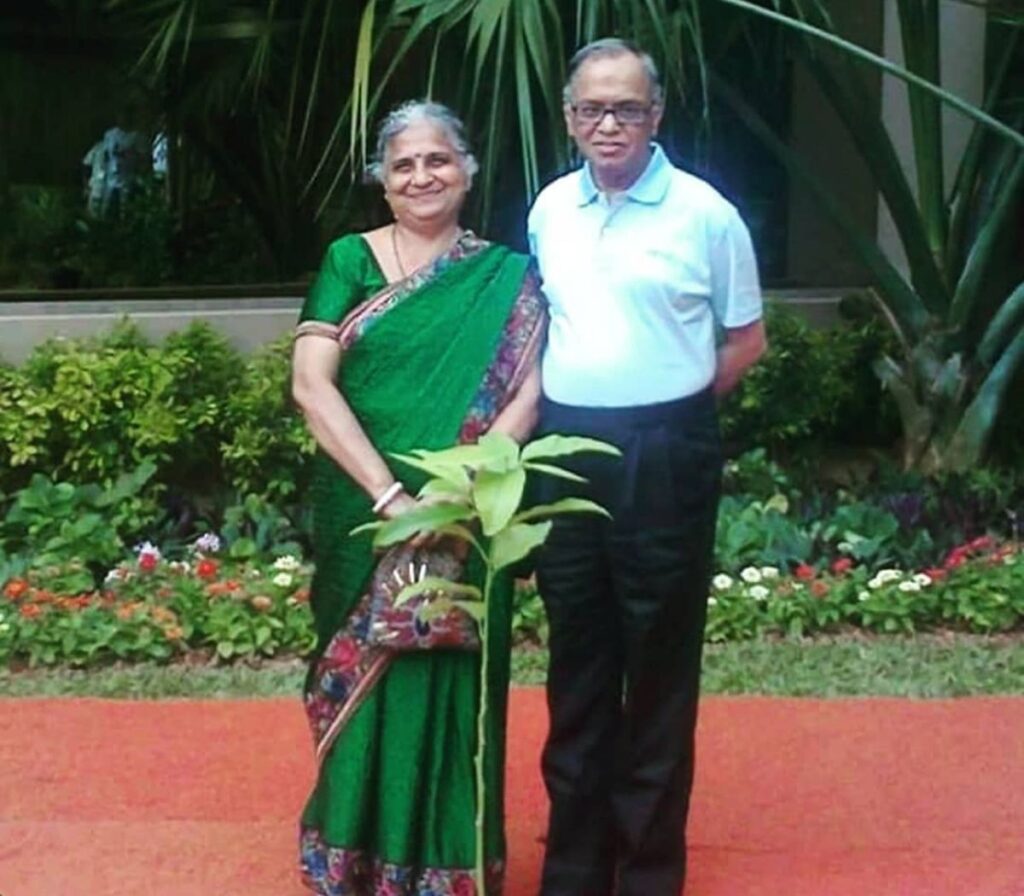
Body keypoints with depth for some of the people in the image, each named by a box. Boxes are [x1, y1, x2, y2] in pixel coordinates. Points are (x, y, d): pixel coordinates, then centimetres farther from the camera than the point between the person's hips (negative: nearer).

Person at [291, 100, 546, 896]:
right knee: (368, 678, 7)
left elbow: (527, 390, -4)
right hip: (364, 512, 0)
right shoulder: (350, 261, 1)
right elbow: (312, 385, -9)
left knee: (452, 684, 7)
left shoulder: (506, 277, 5)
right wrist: (390, 495, -18)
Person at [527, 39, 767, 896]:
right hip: (565, 451, 4)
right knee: (576, 662, 12)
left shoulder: (705, 213, -6)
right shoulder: (549, 209, 7)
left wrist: (666, 406, -2)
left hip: (663, 458, -4)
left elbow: (747, 339, 2)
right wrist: (572, 410, 8)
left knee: (659, 665, 4)